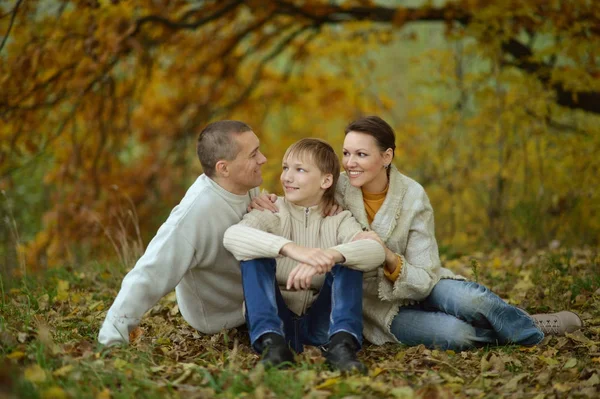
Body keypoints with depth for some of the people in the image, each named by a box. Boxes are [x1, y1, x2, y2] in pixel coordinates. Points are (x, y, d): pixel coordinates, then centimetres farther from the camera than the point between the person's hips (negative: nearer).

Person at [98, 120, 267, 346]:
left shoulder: (244, 185, -13)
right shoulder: (195, 213, -35)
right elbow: (148, 276, -36)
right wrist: (112, 340, -40)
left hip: (249, 296, 7)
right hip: (219, 317, -7)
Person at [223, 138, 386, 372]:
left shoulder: (338, 221, 3)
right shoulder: (271, 215, -1)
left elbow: (376, 251, -21)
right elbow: (232, 236, -27)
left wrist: (330, 255, -42)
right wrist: (290, 248, -44)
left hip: (321, 324, 1)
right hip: (275, 321, -1)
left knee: (346, 257, -17)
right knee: (255, 254, -21)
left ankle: (341, 342, -37)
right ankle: (271, 342, -40)